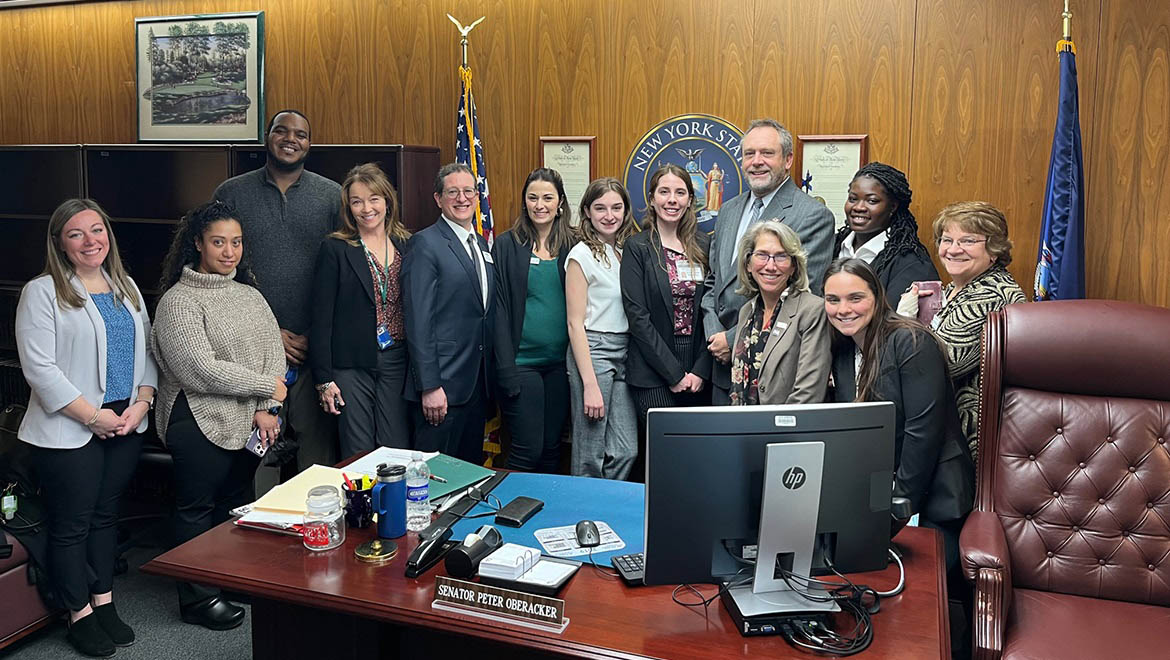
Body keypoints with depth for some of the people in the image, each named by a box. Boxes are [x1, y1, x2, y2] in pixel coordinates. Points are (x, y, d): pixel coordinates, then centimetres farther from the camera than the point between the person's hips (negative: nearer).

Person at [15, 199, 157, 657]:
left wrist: (141, 403, -4)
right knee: (71, 525, 5)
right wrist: (94, 417, -15)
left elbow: (146, 352, 12)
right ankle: (80, 616, 20)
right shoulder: (42, 292, -8)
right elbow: (40, 368, -14)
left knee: (106, 515, 16)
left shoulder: (126, 288, 11)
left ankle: (104, 603, 29)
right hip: (69, 432, -5)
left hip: (127, 425, 6)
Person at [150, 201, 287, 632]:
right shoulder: (177, 302, -11)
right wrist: (266, 387, -13)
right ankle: (198, 598, 20)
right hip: (200, 423, -6)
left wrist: (267, 408, -9)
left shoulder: (250, 296, 9)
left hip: (250, 423, 6)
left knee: (238, 500, 17)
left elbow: (274, 352, 4)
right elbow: (203, 371, -19)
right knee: (197, 508, 6)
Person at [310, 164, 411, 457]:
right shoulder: (335, 250, -3)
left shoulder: (406, 246, 8)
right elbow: (321, 319, -4)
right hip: (352, 365, -3)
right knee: (358, 456, 4)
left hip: (396, 363, 3)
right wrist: (323, 379, -8)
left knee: (398, 453, 5)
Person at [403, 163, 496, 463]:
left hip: (478, 382, 7)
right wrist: (429, 387, -18)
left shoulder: (482, 245, 15)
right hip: (443, 382, -7)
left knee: (472, 469, 15)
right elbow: (418, 321, -14)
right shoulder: (425, 244, -9)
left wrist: (490, 377, 13)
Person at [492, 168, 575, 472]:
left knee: (552, 447, 12)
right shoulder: (507, 245, -3)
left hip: (560, 362, 4)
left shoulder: (572, 246, 6)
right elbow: (499, 308, -5)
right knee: (527, 449, -2)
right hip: (521, 362, -3)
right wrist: (506, 370, -12)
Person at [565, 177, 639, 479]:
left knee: (626, 451, 5)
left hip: (624, 353, 6)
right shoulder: (582, 255, -8)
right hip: (592, 351, -6)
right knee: (590, 454, 1)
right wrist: (590, 384, -15)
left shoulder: (627, 251, 11)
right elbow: (575, 323, -10)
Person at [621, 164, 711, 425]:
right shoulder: (638, 247, -4)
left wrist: (701, 369, -4)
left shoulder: (703, 245, 8)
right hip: (653, 373, -4)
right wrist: (674, 373, -12)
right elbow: (637, 316, -10)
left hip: (696, 373, 4)